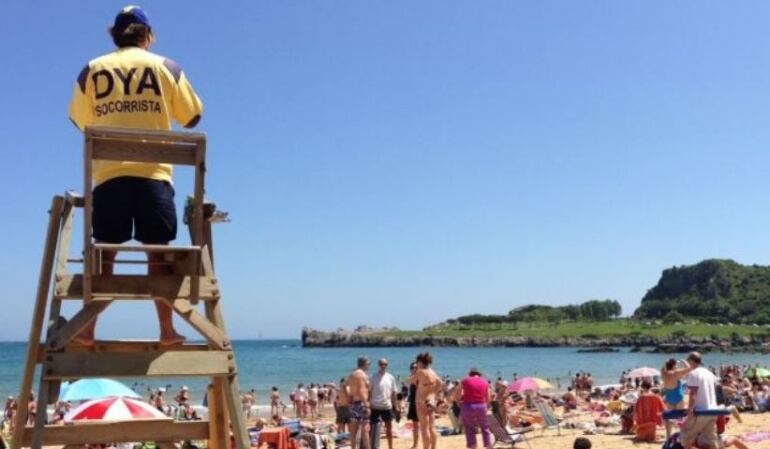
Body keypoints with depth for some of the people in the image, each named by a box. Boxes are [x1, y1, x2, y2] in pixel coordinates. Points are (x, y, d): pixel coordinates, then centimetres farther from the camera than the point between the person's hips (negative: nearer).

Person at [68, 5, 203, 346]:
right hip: (154, 171, -1)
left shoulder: (93, 70, 11)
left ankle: (87, 330, 2)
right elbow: (192, 117, 10)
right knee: (158, 252, 2)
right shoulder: (165, 67, 8)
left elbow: (81, 121, 15)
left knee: (103, 253, 4)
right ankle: (167, 330, 1)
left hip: (109, 172, 1)